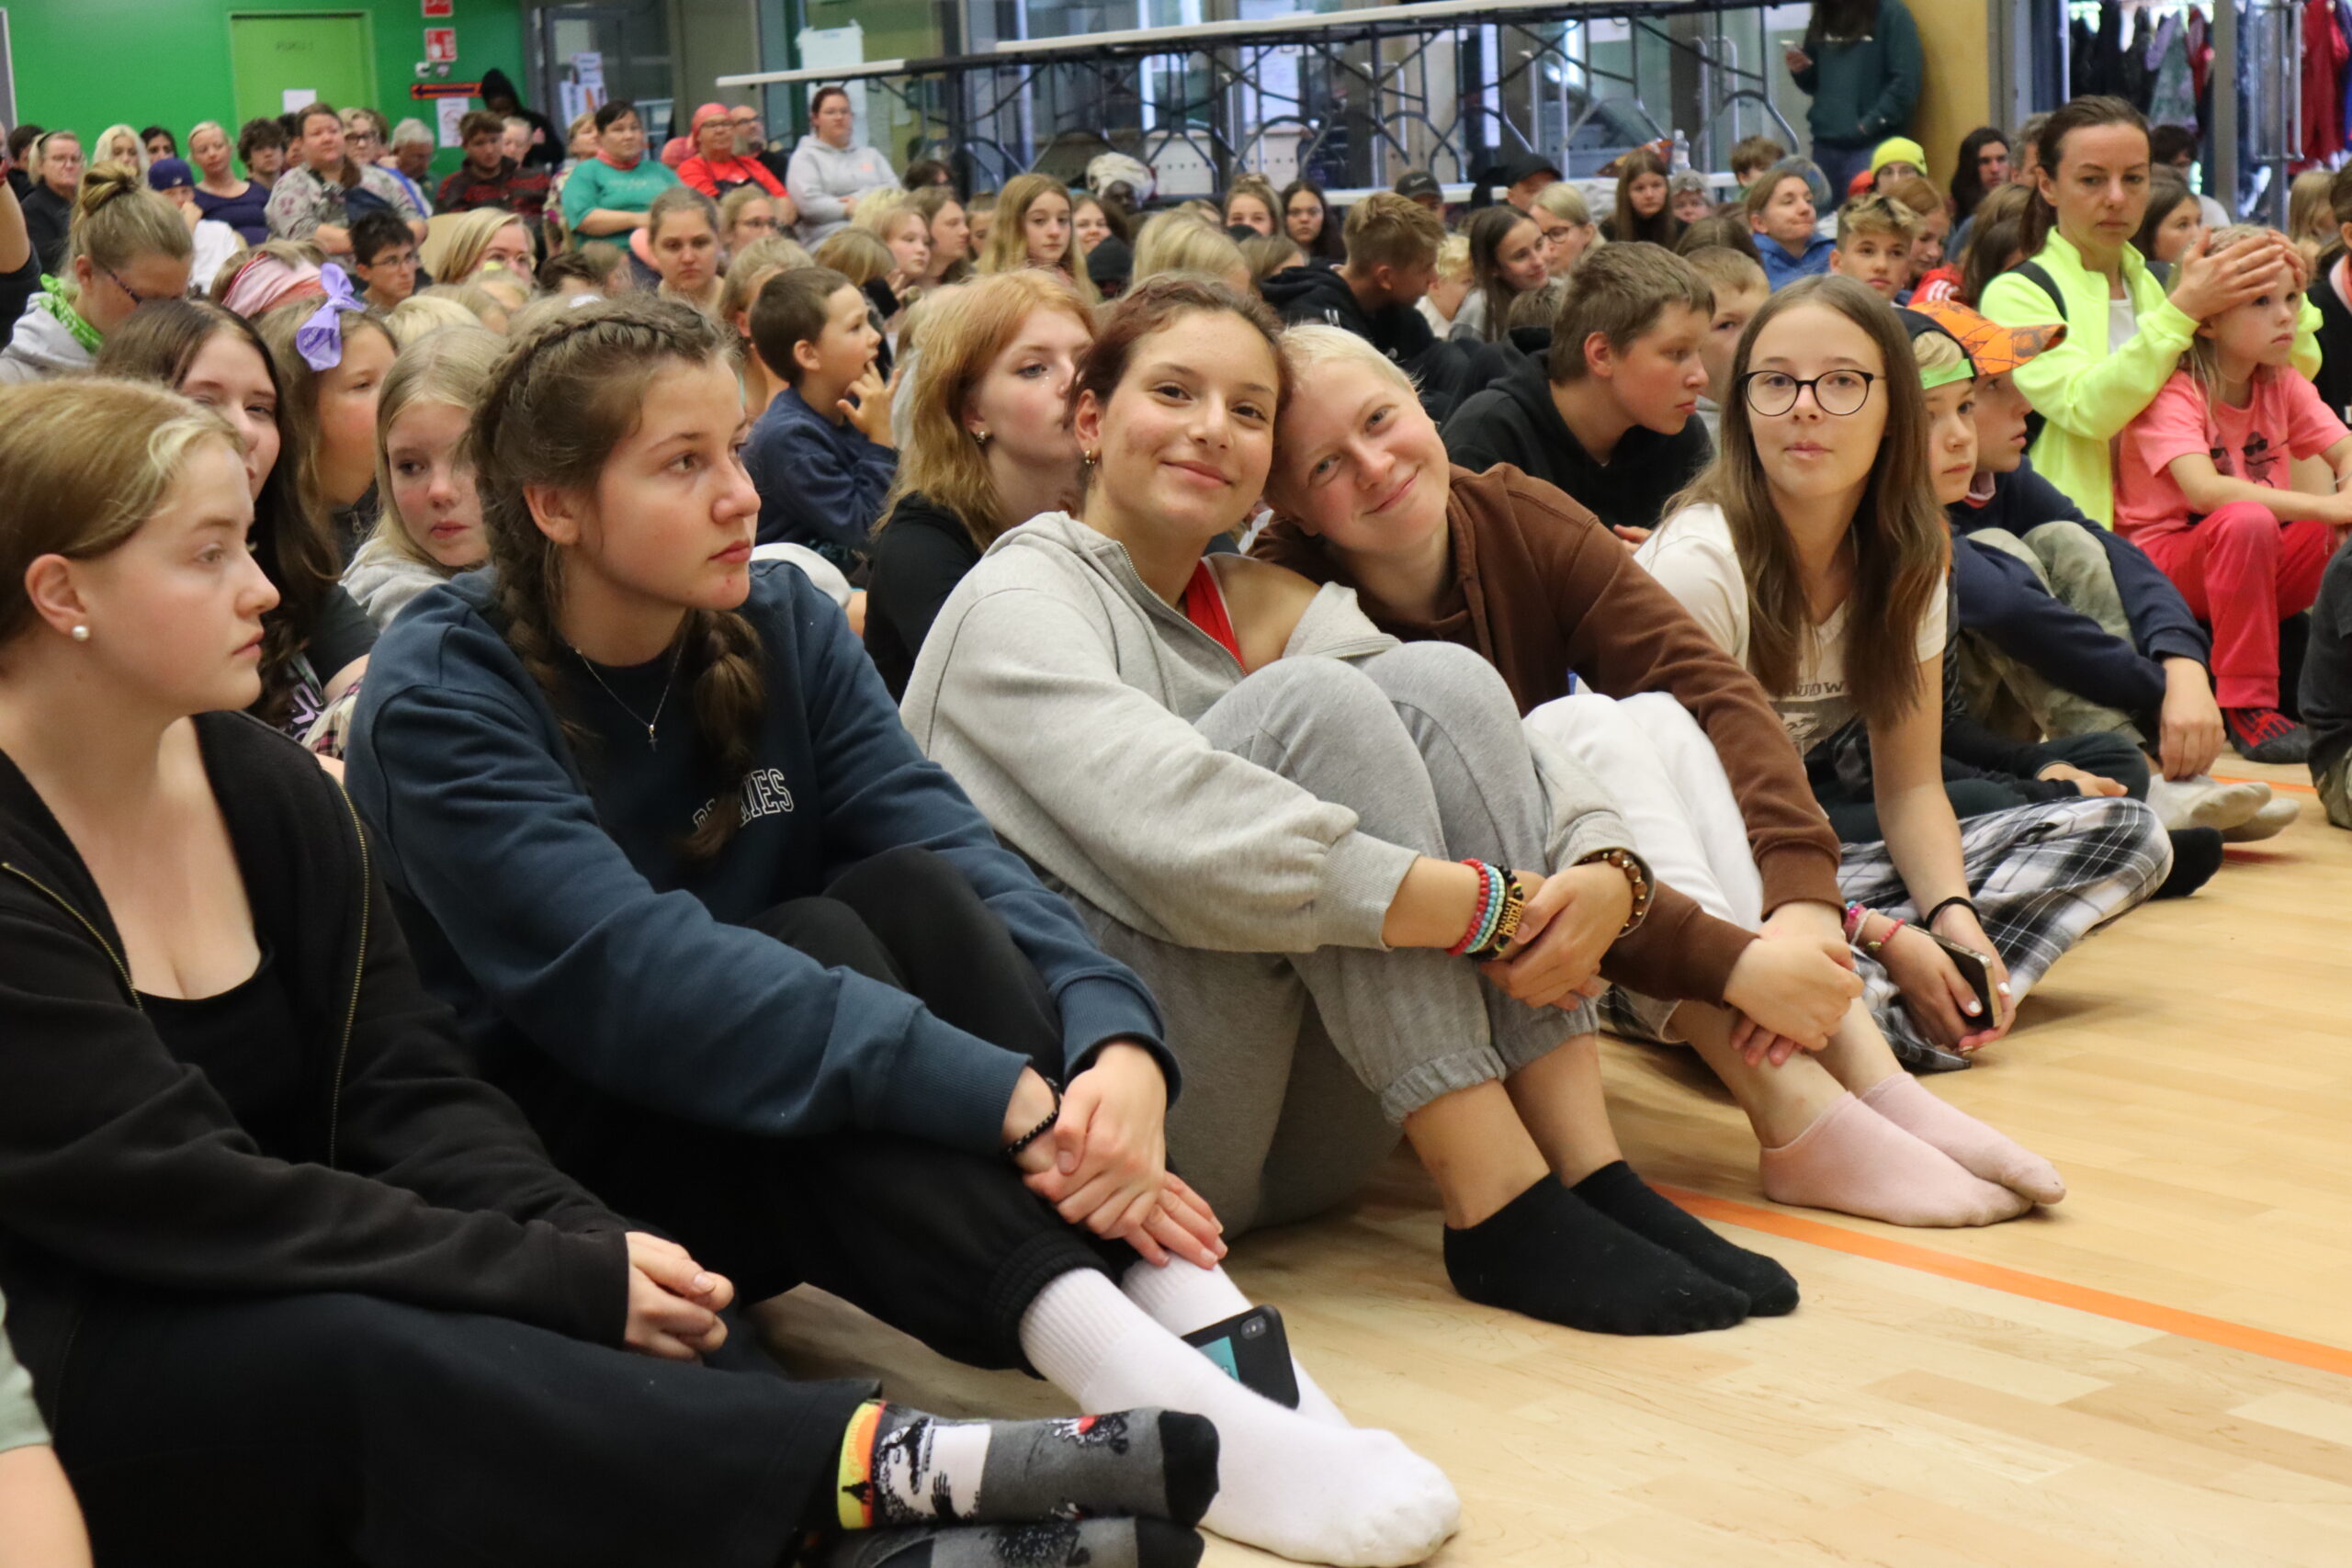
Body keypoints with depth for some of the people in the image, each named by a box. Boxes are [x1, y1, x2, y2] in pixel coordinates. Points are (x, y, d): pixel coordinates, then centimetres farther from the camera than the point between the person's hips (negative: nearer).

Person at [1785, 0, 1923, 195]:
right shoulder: (1822, 16, 16)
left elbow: (1906, 83, -11)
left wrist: (1869, 124, -16)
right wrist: (1800, 70, 0)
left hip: (1871, 144, -6)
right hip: (1824, 144, 6)